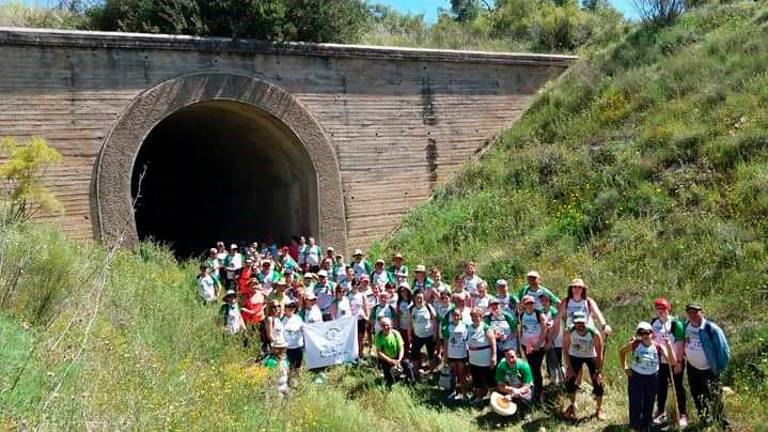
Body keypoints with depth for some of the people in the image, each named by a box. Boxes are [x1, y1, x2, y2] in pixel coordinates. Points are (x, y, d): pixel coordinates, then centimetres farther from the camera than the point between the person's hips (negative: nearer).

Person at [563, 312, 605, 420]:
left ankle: (599, 409, 16)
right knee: (569, 381, -2)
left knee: (598, 382, -7)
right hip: (575, 356, 1)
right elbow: (565, 350, -16)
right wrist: (569, 368, -16)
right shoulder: (569, 333, -28)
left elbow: (599, 354, -21)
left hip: (591, 356, -1)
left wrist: (598, 371, -20)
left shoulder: (595, 334, -32)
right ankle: (572, 405, 24)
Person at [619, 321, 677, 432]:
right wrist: (625, 368, -1)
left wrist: (669, 346, -29)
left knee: (649, 405, 12)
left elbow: (672, 361, -17)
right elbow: (621, 352, 4)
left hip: (652, 378, 1)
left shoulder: (658, 347, -12)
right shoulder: (634, 344, -12)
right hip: (636, 377, -1)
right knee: (636, 405, -2)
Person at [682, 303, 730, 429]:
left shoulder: (711, 328, -22)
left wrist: (720, 367, -15)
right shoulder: (685, 326, -4)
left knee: (714, 398, -2)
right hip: (692, 368, 6)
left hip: (709, 370, -6)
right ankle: (705, 421, 38)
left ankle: (723, 424, 13)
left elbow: (722, 348, -18)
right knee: (697, 397, 19)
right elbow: (683, 344, 13)